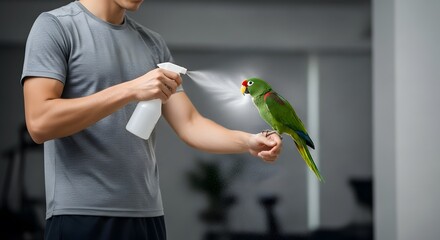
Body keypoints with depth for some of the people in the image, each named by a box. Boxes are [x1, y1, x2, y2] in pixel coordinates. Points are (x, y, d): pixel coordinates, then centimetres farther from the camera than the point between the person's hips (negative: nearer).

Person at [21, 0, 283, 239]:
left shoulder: (153, 43, 12)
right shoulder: (55, 26, -4)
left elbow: (189, 123, 7)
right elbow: (39, 123, -14)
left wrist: (248, 141, -10)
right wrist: (130, 90, -19)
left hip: (148, 214, 5)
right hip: (80, 215, -5)